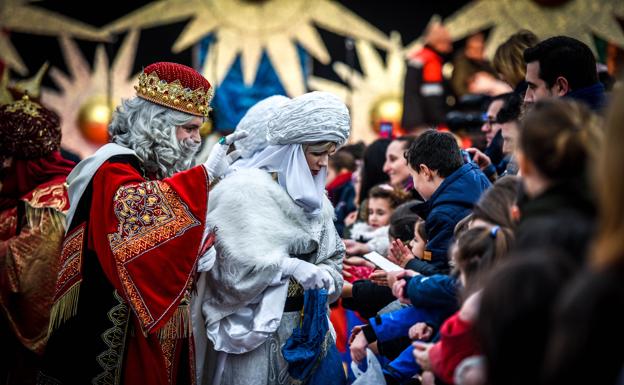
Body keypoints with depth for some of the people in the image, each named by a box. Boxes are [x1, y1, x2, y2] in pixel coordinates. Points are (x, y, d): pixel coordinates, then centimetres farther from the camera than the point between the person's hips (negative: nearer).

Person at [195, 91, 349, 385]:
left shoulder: (314, 198, 10)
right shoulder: (246, 189, -13)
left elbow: (332, 257, 13)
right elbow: (230, 263, -20)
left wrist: (324, 277, -9)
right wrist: (289, 266, -25)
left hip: (302, 325, 7)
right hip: (253, 328, -7)